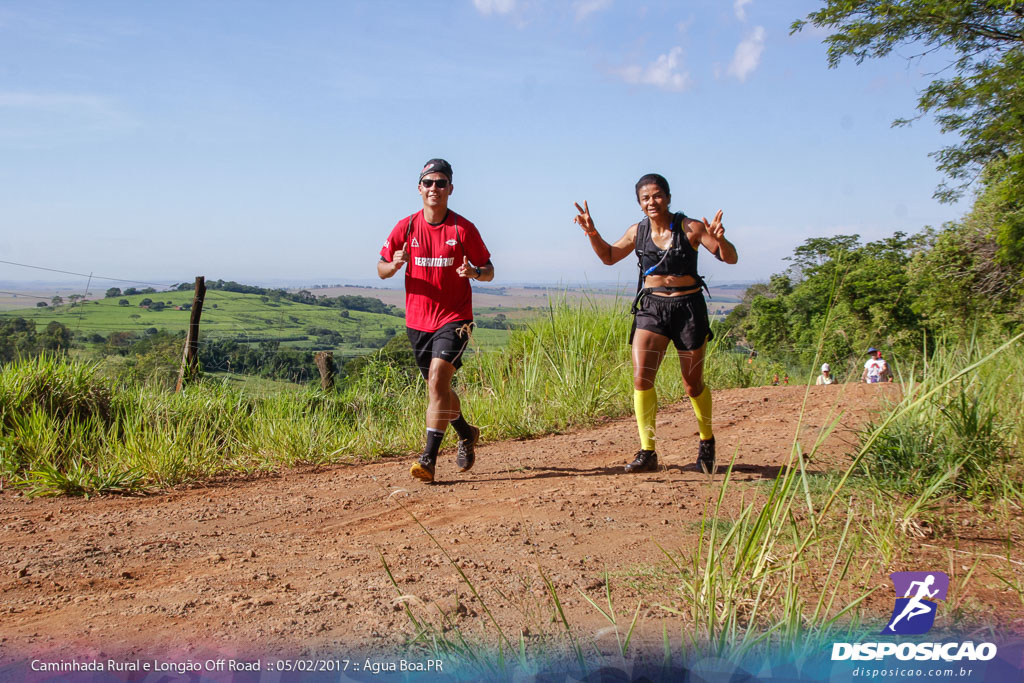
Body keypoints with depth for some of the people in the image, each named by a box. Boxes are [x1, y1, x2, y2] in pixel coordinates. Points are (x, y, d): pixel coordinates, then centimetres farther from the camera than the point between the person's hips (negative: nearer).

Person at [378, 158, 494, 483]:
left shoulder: (464, 228, -5)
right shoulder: (406, 227, 2)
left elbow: (489, 271, 3)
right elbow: (381, 269, 8)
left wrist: (475, 272, -21)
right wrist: (394, 265, -16)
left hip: (454, 318, -4)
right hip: (417, 321, 4)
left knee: (437, 380, -20)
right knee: (437, 387, 15)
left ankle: (428, 459, -19)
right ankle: (466, 434, 41)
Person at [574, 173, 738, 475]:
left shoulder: (690, 228, -8)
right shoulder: (637, 231, 4)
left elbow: (730, 258, -7)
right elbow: (608, 256, 19)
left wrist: (719, 239, -28)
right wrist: (592, 232, 3)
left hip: (688, 307, -3)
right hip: (651, 307, 3)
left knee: (693, 385, 8)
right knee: (641, 378, -14)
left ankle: (707, 441, 34)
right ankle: (647, 452, -8)